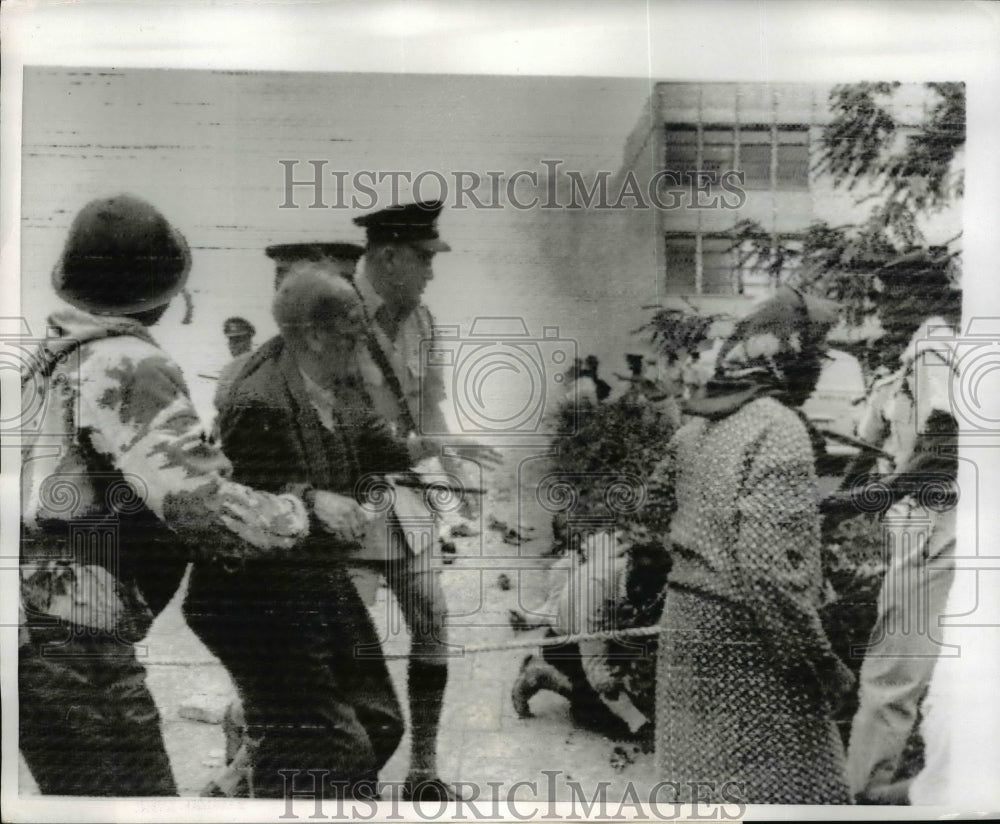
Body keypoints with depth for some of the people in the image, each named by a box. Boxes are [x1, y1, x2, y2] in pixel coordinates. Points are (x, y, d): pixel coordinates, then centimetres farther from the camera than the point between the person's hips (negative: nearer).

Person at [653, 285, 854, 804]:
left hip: (685, 624, 9)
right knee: (791, 785, 2)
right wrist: (821, 663, -18)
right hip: (745, 644, -8)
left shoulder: (696, 426, 6)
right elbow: (770, 566, -25)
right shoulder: (779, 431, -19)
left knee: (702, 780, 21)